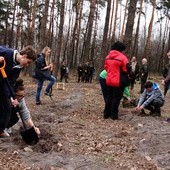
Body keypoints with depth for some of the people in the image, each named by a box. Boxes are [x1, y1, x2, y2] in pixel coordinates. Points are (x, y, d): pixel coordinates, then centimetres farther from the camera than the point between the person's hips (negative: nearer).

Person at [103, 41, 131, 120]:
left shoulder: (108, 57, 7)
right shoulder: (122, 57, -13)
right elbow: (127, 69, -13)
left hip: (109, 80, 6)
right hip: (119, 81, -6)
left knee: (109, 97, 15)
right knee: (116, 98, 2)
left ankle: (106, 113, 18)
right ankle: (114, 114, 4)